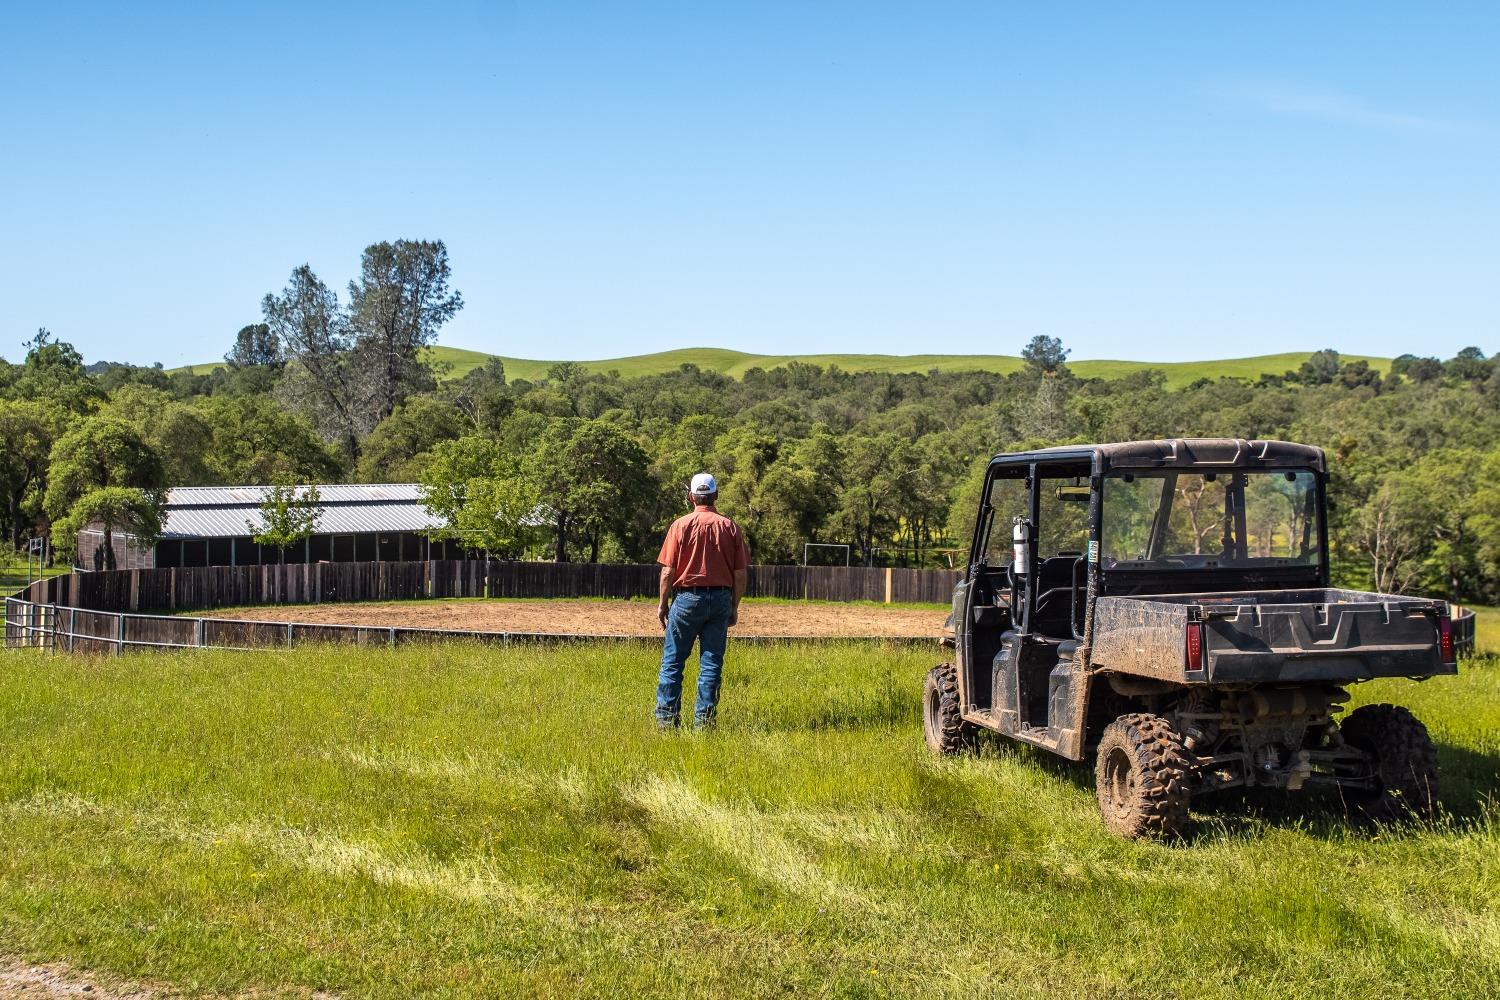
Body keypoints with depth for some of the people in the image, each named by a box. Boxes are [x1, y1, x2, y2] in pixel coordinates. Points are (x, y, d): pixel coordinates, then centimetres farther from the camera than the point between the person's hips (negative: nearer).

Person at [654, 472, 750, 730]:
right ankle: (704, 719, 7)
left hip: (687, 597, -2)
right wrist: (734, 607, 12)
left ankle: (667, 717, 5)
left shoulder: (681, 525, -5)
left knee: (672, 661, 6)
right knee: (711, 663, 7)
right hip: (721, 598, 2)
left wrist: (663, 603, 5)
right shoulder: (730, 527, 2)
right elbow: (741, 573, 2)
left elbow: (668, 571, -6)